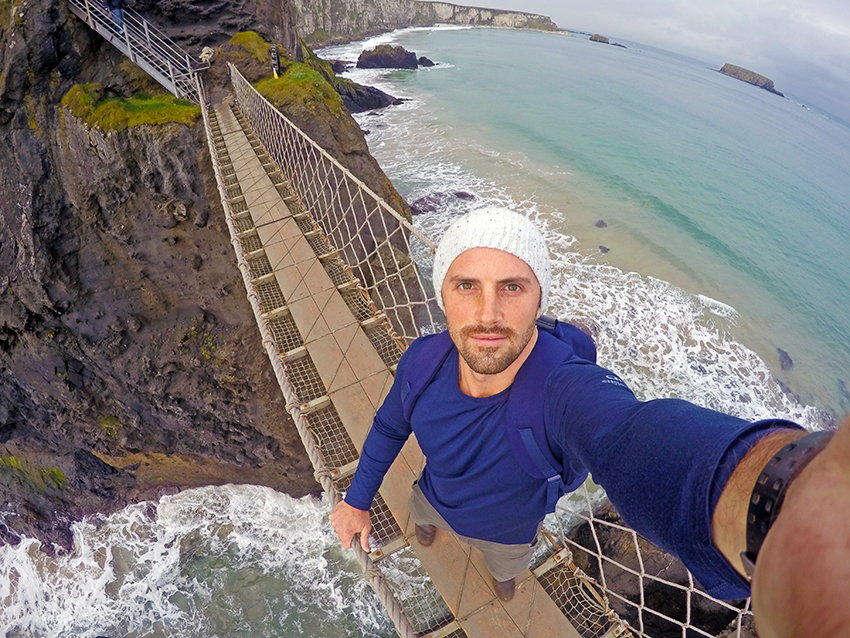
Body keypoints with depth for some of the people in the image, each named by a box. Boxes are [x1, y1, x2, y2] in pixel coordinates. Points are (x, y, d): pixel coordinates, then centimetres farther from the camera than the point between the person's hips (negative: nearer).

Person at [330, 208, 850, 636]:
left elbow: (637, 439, -74)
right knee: (423, 515, 40)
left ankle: (505, 576, 74)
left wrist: (786, 489, -95)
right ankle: (428, 527, 77)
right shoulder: (424, 361, -33)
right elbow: (390, 426, -11)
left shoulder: (569, 387, -50)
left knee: (507, 565, 36)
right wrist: (358, 500, -2)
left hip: (508, 527, -2)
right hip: (435, 498, 2)